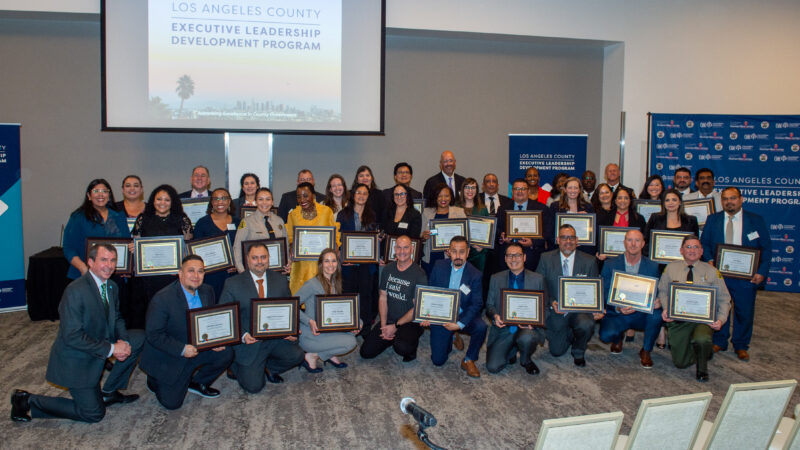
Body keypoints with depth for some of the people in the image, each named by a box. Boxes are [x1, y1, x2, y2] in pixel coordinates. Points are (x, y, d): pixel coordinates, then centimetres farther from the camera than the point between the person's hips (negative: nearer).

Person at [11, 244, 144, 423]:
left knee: (140, 338, -3)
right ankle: (28, 401, 10)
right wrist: (110, 349, -26)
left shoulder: (112, 287, 1)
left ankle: (108, 392, 10)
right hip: (75, 358, -8)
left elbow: (116, 319, 10)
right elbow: (72, 336, -27)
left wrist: (122, 341, -12)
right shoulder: (75, 291, -25)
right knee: (94, 414, -4)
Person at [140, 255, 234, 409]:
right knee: (172, 403, -6)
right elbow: (153, 335, -21)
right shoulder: (162, 298, -22)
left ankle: (196, 383, 9)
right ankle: (155, 380, 27)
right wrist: (182, 350, -29)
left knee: (226, 354, -16)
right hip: (169, 357, -5)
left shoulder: (207, 291, -4)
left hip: (197, 347, 5)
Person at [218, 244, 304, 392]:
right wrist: (242, 335, -19)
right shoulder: (233, 283, -4)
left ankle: (269, 367, 9)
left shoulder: (281, 281, 5)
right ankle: (236, 367, 21)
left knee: (296, 356, -23)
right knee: (254, 386, -12)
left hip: (276, 339, 3)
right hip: (249, 341, -3)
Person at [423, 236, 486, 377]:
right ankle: (452, 338, 33)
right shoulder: (439, 266, -3)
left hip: (463, 316, -1)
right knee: (438, 360, -2)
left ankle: (468, 360, -6)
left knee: (481, 327, -33)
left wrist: (460, 324, -27)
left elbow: (476, 304, -14)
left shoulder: (475, 275, -10)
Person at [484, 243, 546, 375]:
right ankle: (511, 352, 19)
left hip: (527, 328, -1)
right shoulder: (496, 279, 9)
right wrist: (495, 316, -14)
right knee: (492, 367, -16)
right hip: (503, 329, 1)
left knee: (526, 338, -38)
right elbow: (489, 304, 10)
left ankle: (526, 360, 0)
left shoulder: (537, 279, 6)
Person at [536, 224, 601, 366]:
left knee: (586, 325, -33)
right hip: (556, 312, 1)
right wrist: (551, 302, -21)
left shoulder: (589, 261, -3)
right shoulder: (546, 259, -3)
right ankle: (569, 333, 39)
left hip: (579, 311, -1)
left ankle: (578, 352, 1)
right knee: (556, 351, 3)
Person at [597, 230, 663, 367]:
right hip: (617, 314, -1)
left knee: (657, 313, -31)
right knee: (606, 335, -29)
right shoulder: (610, 265, -2)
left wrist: (657, 302, -22)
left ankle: (646, 351, -4)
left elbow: (656, 294, 5)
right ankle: (617, 339, 14)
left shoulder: (652, 267, 2)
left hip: (642, 315, 1)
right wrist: (617, 308, -25)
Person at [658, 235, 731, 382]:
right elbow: (662, 291, 9)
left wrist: (721, 319, -11)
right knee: (680, 362, -1)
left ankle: (702, 368, -2)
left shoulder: (711, 271, 4)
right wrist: (665, 309, -10)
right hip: (678, 319, 2)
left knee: (702, 340, -36)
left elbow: (724, 299, 5)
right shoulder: (671, 268, 6)